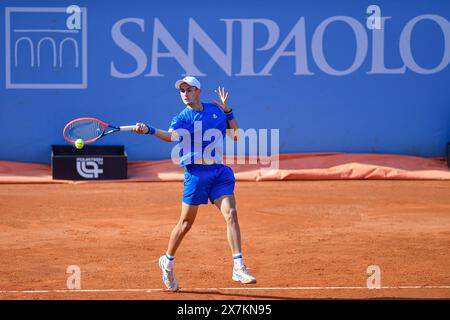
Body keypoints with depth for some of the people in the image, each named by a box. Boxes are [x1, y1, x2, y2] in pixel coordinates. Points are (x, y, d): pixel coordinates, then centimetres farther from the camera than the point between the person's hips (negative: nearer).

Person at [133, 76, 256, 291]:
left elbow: (235, 135, 13)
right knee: (186, 223, 5)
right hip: (196, 171, -2)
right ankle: (167, 261, 28)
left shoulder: (216, 110, 12)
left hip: (220, 170, 2)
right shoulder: (183, 117, 1)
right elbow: (172, 136, -21)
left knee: (230, 213, -13)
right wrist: (149, 130, -39)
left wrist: (227, 111, 5)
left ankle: (238, 268, -14)